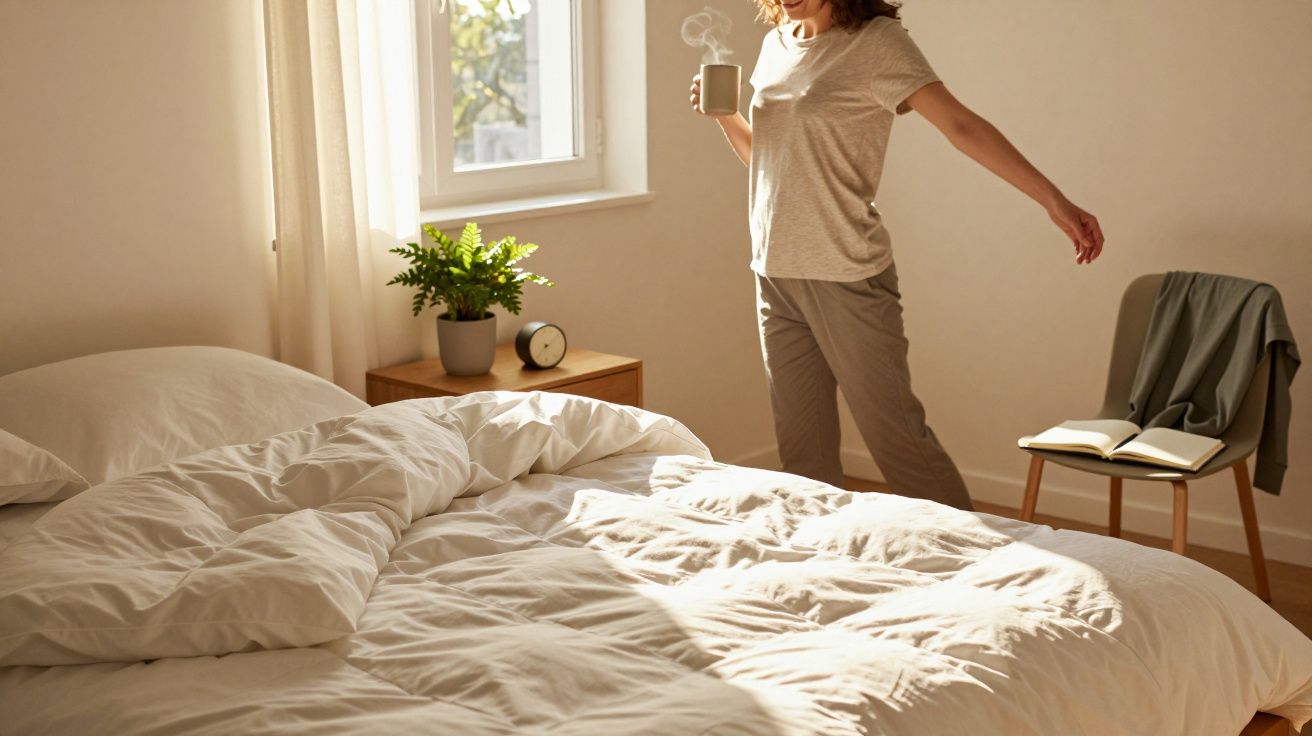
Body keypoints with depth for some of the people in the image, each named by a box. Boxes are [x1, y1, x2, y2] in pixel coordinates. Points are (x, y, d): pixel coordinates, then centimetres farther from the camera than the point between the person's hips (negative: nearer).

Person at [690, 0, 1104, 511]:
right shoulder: (776, 45, 12)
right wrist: (722, 113, 3)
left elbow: (962, 126, -13)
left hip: (848, 275, -6)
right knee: (800, 445, 10)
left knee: (896, 433, -4)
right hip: (776, 273, 6)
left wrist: (1054, 201, -20)